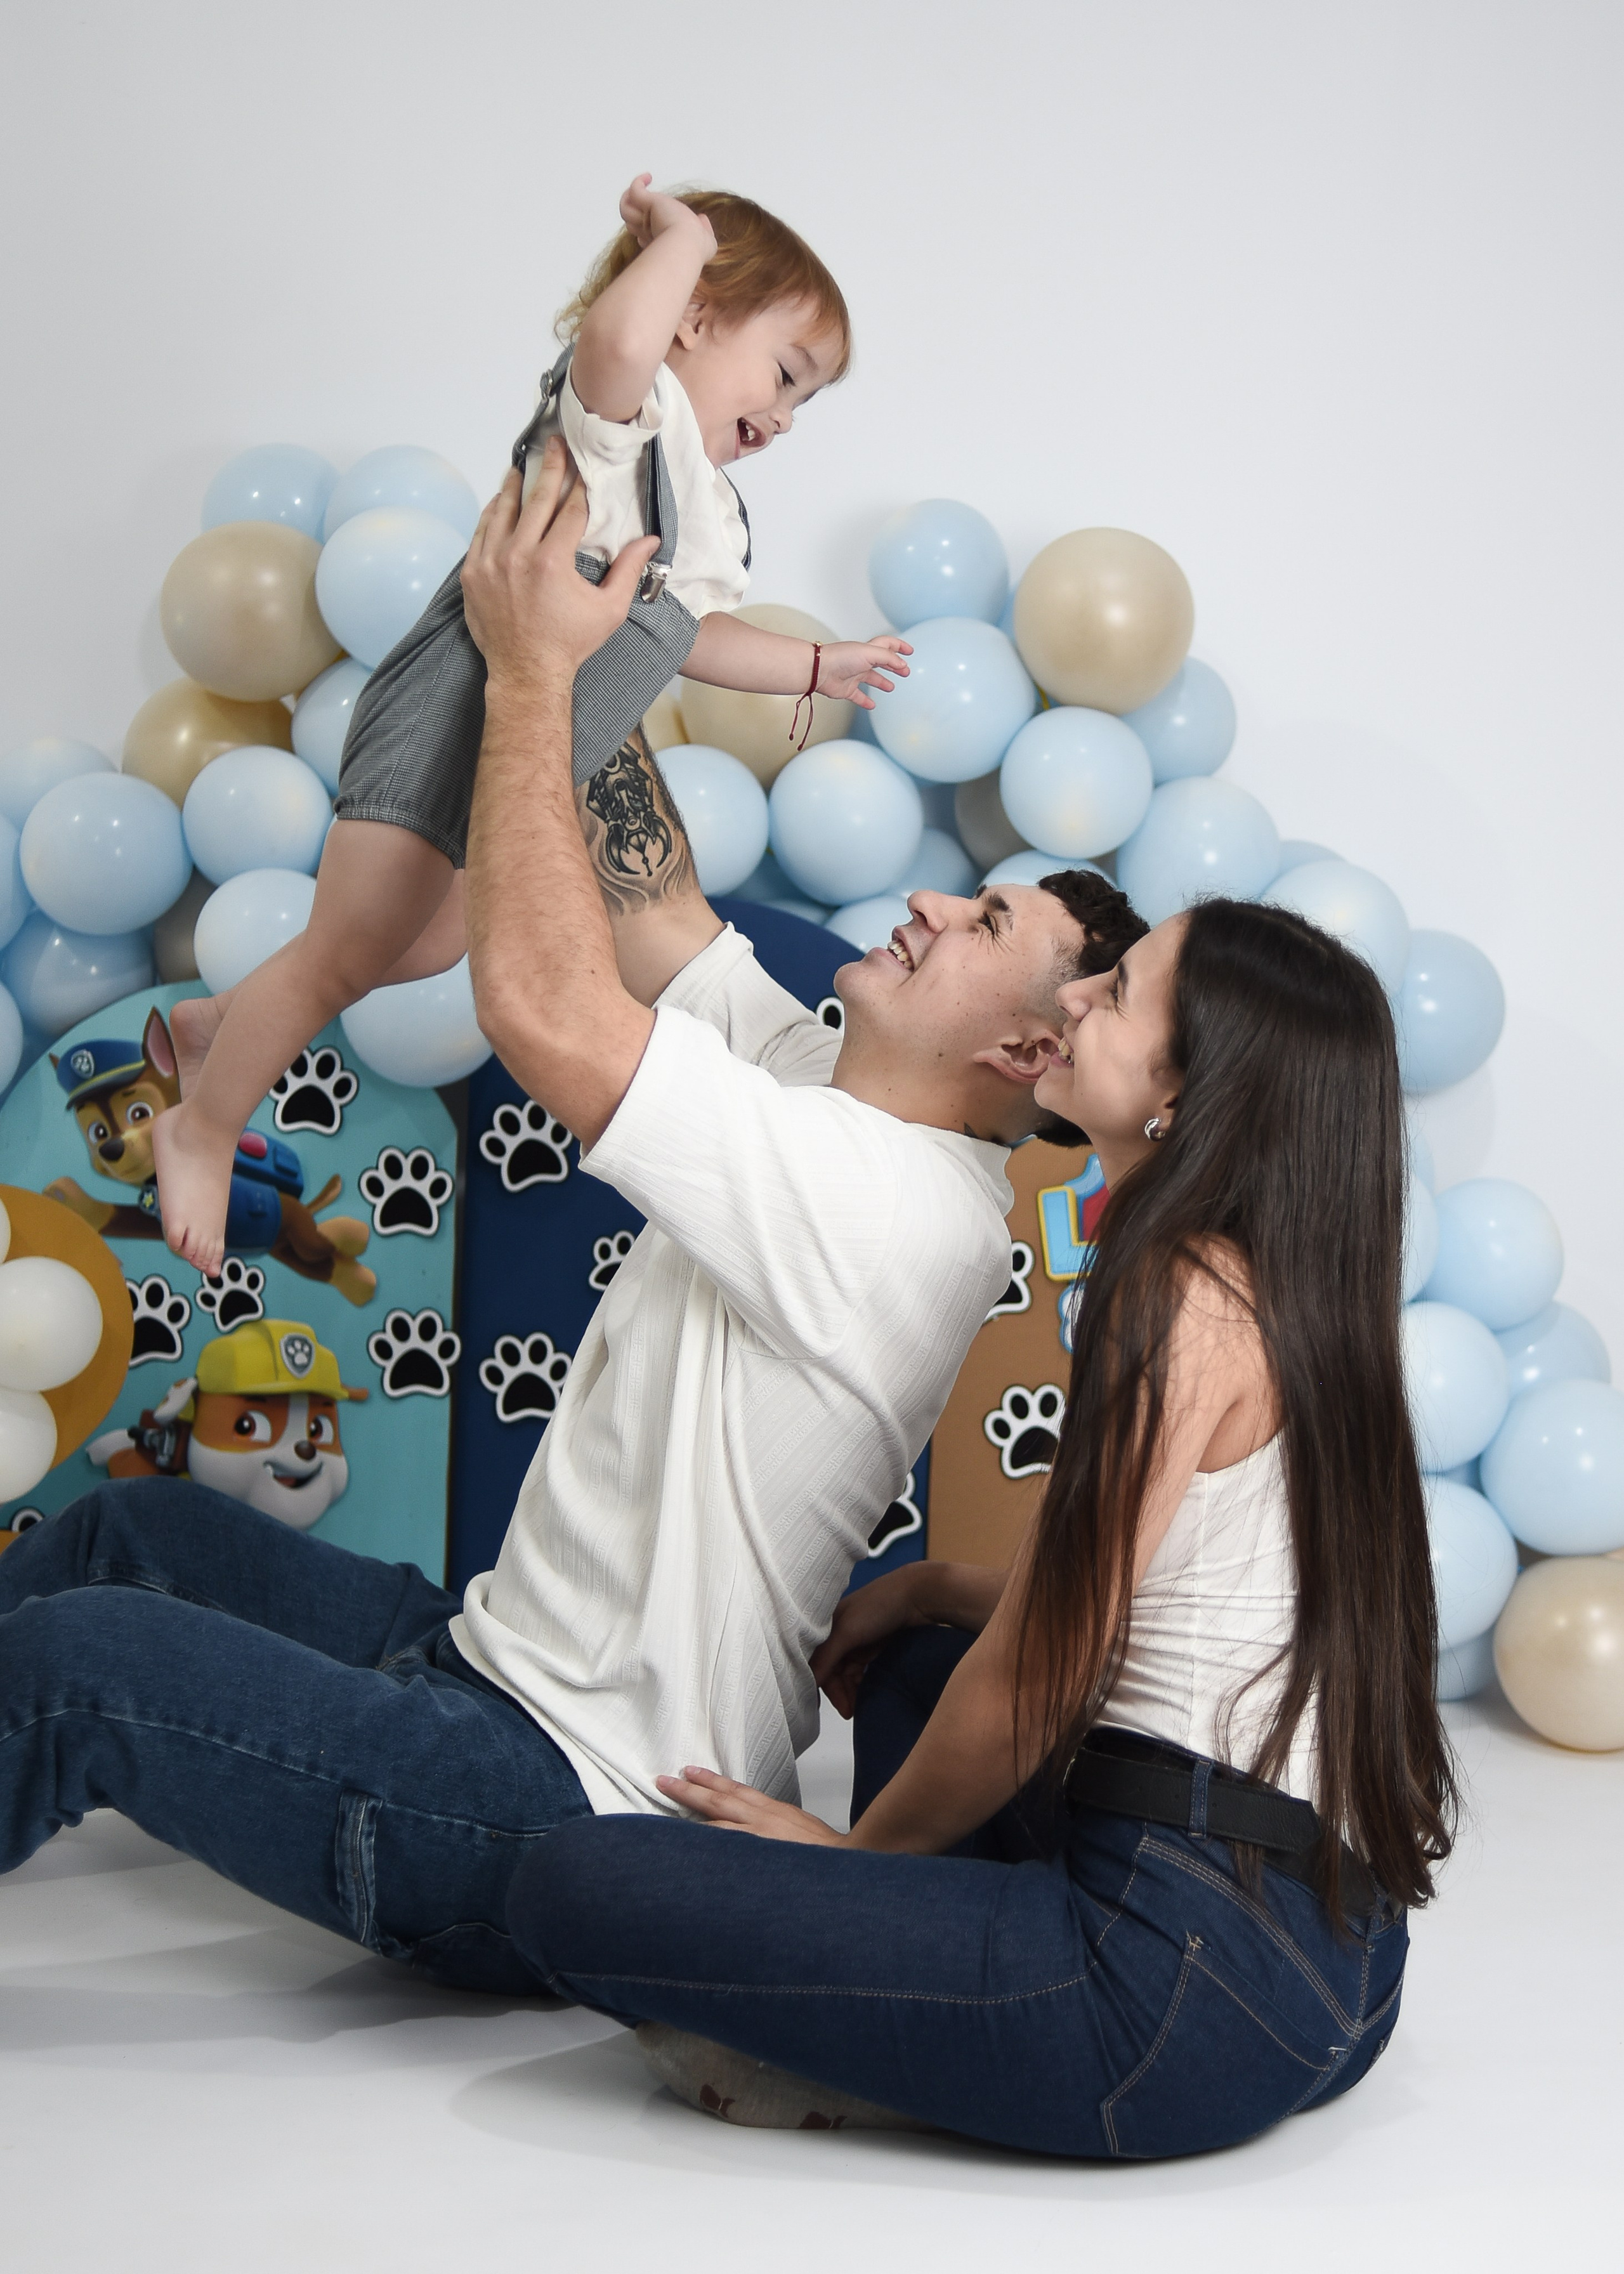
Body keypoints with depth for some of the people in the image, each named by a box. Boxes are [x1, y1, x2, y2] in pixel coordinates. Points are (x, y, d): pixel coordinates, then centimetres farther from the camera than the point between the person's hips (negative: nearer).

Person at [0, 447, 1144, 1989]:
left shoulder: (895, 1209, -25)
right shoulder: (829, 1100, 5)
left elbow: (544, 1005, -29)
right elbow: (657, 909, 11)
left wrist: (533, 664, -18)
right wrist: (573, 639, 4)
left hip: (566, 1820, -10)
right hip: (494, 1659, 10)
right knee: (131, 1529, 16)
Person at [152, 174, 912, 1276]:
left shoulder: (716, 515, 17)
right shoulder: (632, 408, -15)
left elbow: (686, 633, 31)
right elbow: (617, 336, -40)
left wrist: (815, 666, 33)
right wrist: (685, 229, -23)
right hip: (457, 717, -10)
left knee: (435, 944, 23)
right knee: (345, 957, -1)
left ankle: (222, 1021, 44)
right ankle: (201, 1131, 19)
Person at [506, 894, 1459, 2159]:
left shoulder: (1188, 1299, -13)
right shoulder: (1288, 1300, 16)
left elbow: (1037, 1686, -8)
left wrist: (856, 1848, 7)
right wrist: (924, 1590, 26)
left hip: (1202, 1972, -10)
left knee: (575, 1890, -16)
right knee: (919, 1661, 33)